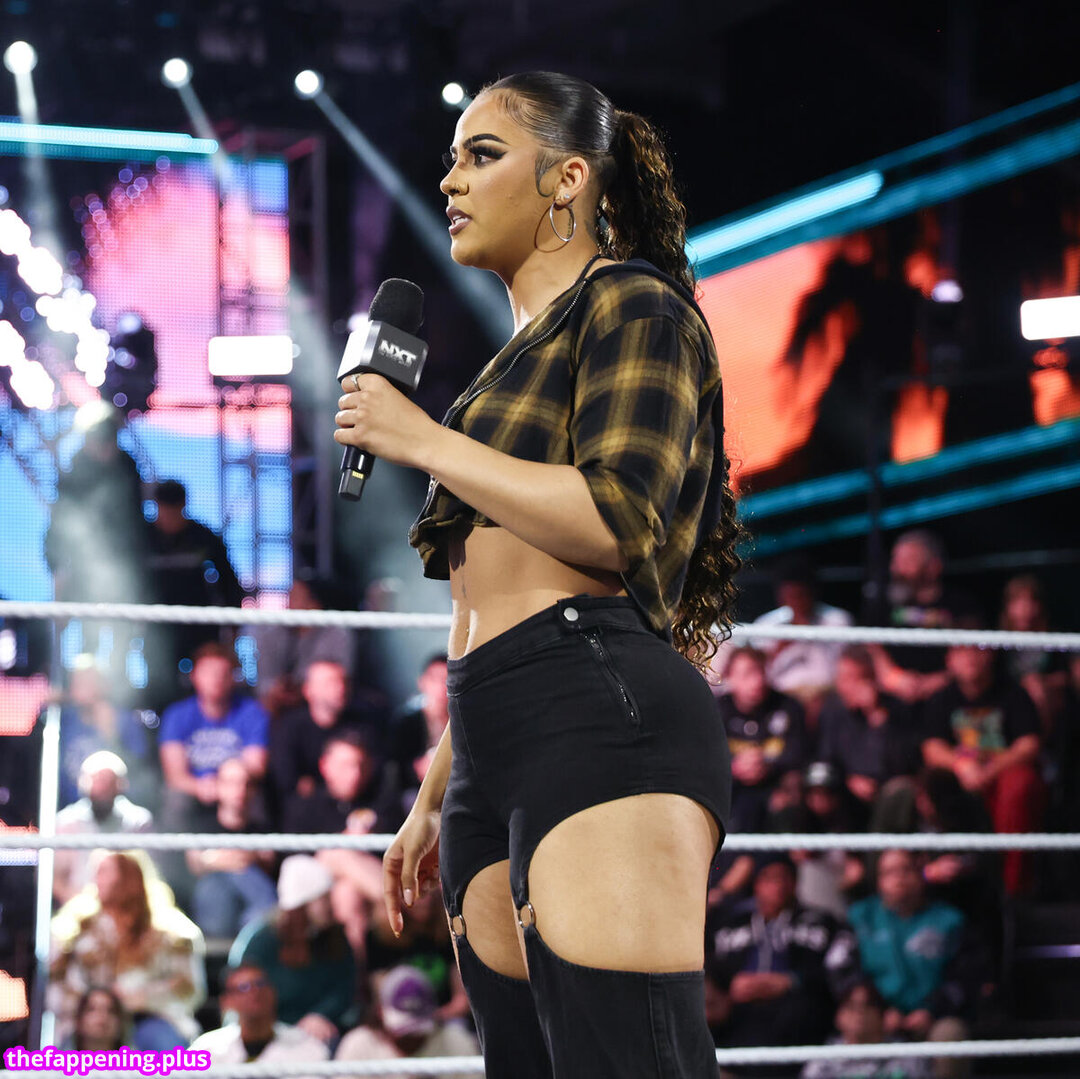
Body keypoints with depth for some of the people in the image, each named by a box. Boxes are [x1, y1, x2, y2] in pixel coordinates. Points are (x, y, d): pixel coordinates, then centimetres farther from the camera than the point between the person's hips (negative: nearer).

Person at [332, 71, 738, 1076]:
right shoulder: (520, 357, 31)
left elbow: (616, 522, -12)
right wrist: (434, 796, 28)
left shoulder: (631, 304, 4)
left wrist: (419, 439, -4)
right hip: (496, 749, 9)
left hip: (599, 717, -9)